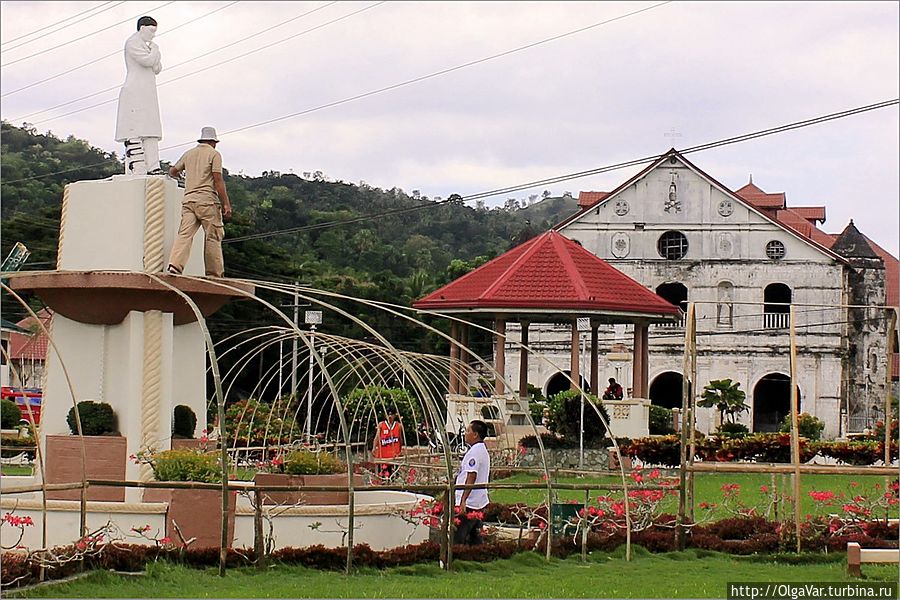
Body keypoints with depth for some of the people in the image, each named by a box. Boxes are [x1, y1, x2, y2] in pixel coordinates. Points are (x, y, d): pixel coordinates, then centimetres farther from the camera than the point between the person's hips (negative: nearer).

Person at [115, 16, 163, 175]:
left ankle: (153, 168, -4)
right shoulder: (133, 42, -6)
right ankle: (135, 170, -21)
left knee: (150, 133, 1)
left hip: (147, 96, 10)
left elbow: (156, 69, 21)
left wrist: (155, 53, 2)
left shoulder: (145, 45, 24)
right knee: (135, 132, -15)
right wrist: (155, 50, 1)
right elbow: (147, 61, -18)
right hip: (135, 92, -10)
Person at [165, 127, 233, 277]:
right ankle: (214, 273, 2)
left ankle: (174, 264, -25)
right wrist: (226, 204, -7)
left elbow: (172, 171, 30)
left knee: (184, 234, -6)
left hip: (189, 199, 4)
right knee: (213, 237, 2)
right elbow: (218, 180, -6)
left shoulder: (189, 154, 18)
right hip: (207, 199, -4)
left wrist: (176, 175, 55)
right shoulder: (214, 154, 3)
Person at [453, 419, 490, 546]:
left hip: (469, 503, -10)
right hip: (479, 503, 10)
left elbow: (471, 477, -23)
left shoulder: (474, 452, -15)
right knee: (475, 539, 12)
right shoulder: (483, 451, 17)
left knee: (457, 540, -9)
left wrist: (463, 500, -26)